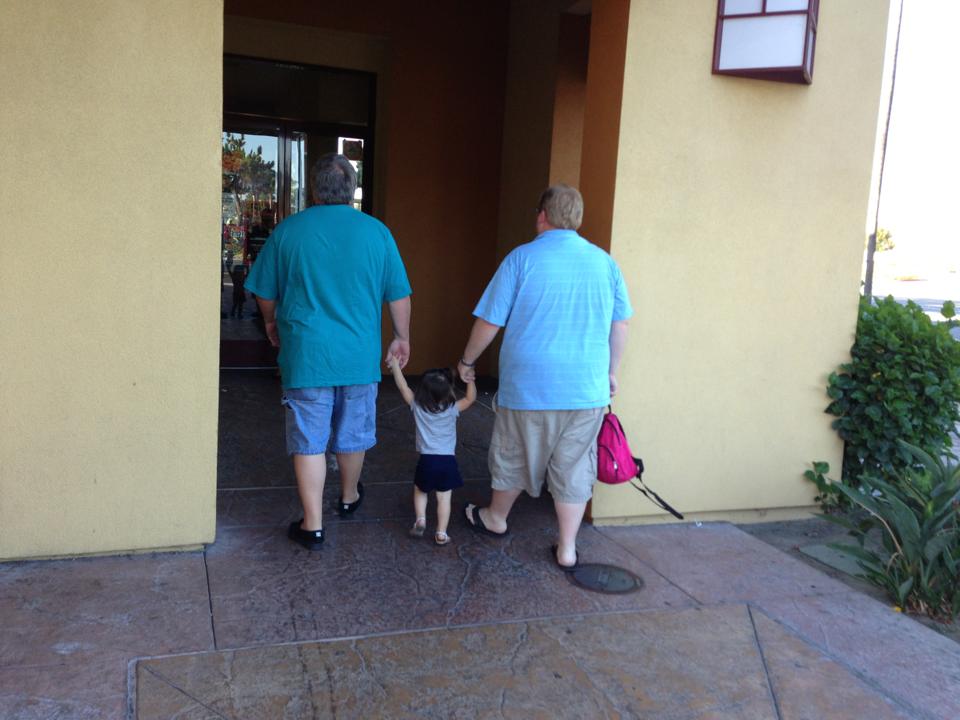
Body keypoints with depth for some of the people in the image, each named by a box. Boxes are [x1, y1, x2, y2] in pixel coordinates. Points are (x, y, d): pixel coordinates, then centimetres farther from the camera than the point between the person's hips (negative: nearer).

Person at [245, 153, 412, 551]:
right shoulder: (377, 232, -3)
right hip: (360, 355, 2)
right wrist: (402, 338, 17)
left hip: (305, 354, -1)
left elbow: (265, 293, 5)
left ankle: (313, 526, 10)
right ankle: (349, 497, 40)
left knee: (309, 442, 5)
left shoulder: (288, 230, -4)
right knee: (353, 435, 19)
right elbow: (399, 295, 2)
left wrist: (272, 323, 25)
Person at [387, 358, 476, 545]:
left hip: (427, 460, 1)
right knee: (444, 498, 7)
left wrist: (395, 365, 13)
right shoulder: (452, 409, -5)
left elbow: (403, 387, 5)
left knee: (420, 491, 23)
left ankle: (420, 519, 7)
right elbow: (470, 398, 7)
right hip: (448, 460, 0)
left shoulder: (417, 406, -3)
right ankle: (441, 533, 6)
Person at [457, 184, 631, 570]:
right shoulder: (605, 262, 3)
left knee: (514, 458, 17)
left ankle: (495, 519, 39)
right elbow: (620, 326, 8)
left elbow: (489, 322, -5)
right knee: (574, 468, 12)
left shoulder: (522, 258, -7)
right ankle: (567, 549, 19)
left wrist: (467, 361, 10)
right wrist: (611, 373, 20)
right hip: (587, 391, 2)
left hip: (528, 386, -2)